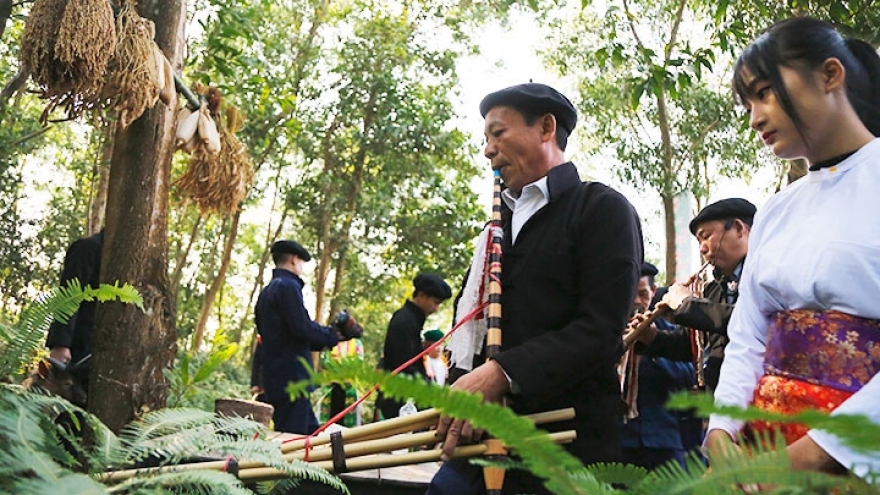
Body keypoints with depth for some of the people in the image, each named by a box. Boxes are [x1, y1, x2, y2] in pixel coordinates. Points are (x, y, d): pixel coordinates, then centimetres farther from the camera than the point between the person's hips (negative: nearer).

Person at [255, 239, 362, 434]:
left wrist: (328, 334, 16)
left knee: (312, 433, 13)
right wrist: (334, 336, -2)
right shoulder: (289, 286, -10)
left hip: (276, 378, 10)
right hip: (292, 377, -10)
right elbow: (302, 327, -18)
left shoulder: (266, 292, 20)